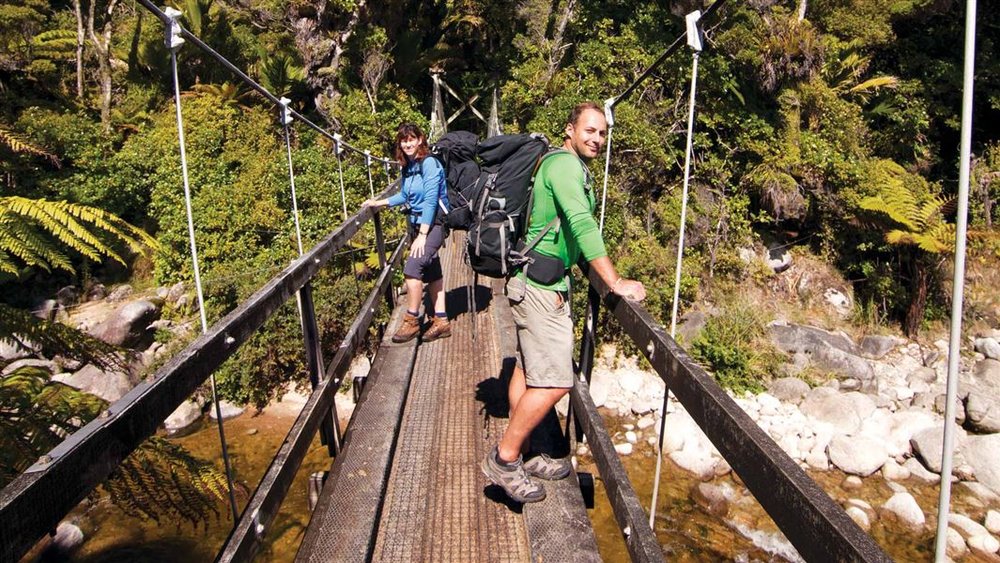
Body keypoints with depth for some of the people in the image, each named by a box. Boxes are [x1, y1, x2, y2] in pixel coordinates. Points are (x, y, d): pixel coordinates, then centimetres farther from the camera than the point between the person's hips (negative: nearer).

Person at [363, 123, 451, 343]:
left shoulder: (429, 164, -16)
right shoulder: (408, 166, 8)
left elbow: (430, 201, -20)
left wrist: (422, 236, -23)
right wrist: (379, 203, 18)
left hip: (432, 224, -8)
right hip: (416, 223, 9)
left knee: (411, 269, -17)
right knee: (431, 273, 11)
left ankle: (412, 321, -3)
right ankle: (441, 322, 18)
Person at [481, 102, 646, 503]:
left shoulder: (575, 168, 18)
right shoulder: (565, 165, -15)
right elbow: (583, 225, -26)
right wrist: (615, 282, -26)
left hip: (539, 283, 11)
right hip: (540, 285, -11)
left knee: (529, 372, 15)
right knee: (554, 382, -10)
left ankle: (519, 457, 25)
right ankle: (504, 458, 3)